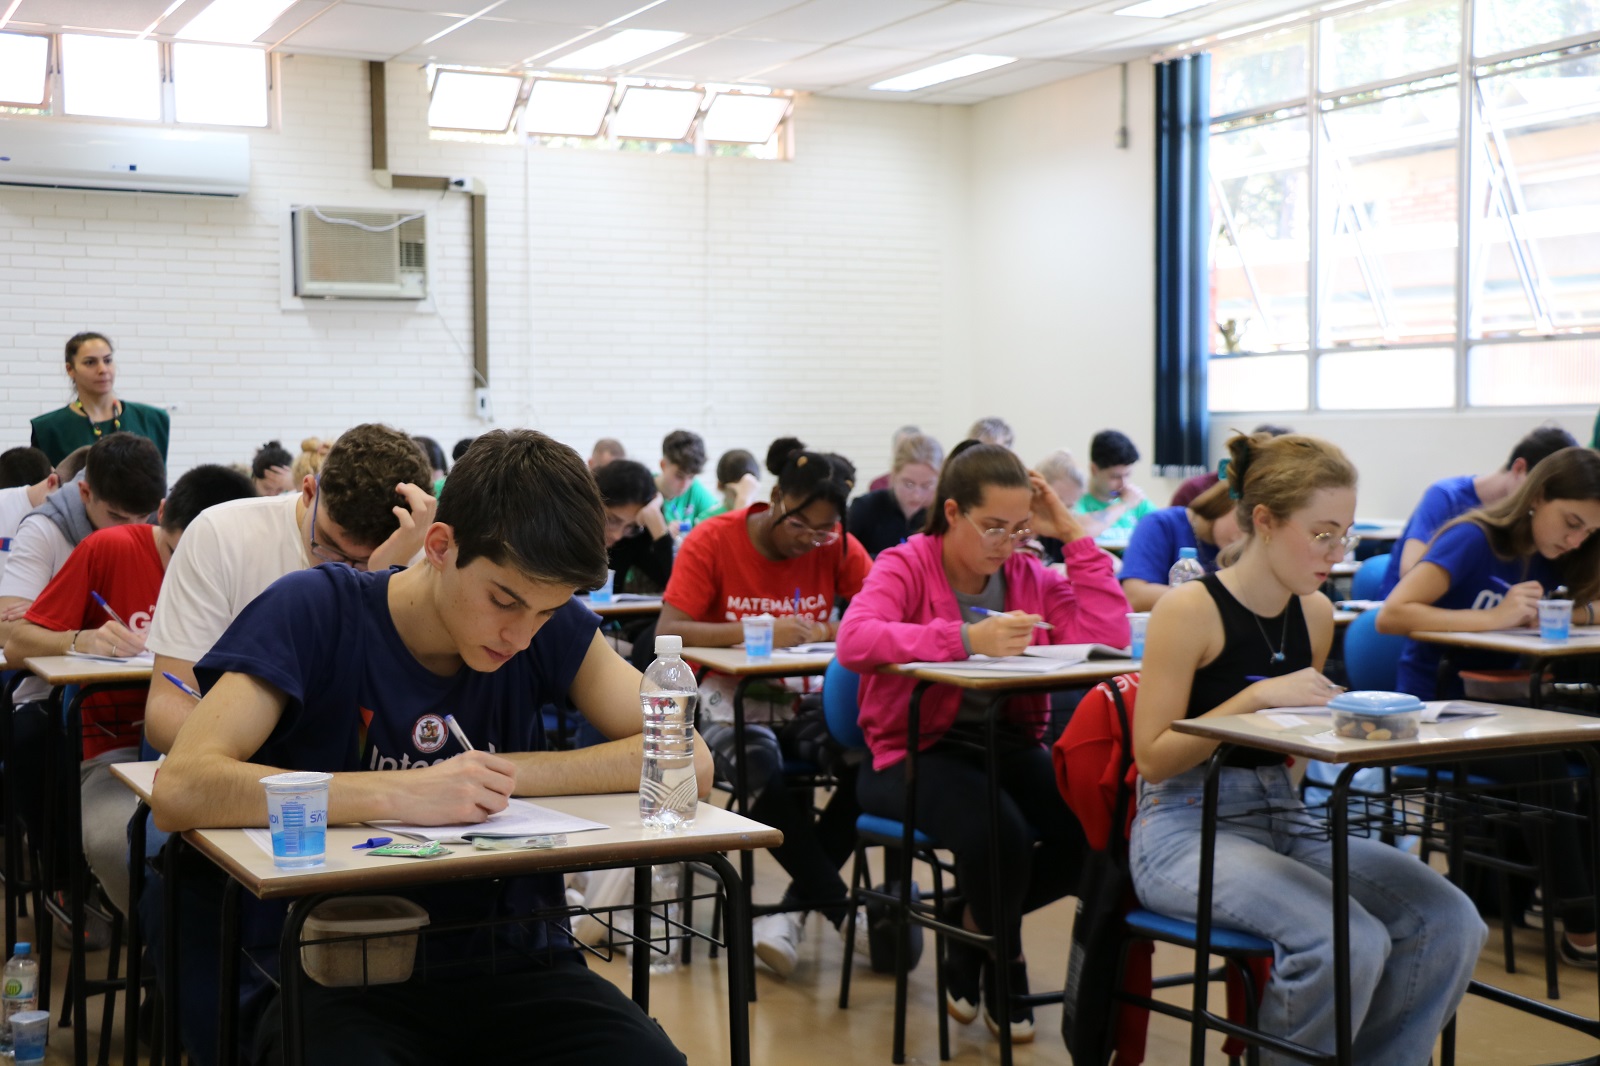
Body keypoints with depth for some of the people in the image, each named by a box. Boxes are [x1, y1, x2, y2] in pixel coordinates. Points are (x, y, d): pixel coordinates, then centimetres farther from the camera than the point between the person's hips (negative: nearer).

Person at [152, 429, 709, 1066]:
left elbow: (690, 764, -4)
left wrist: (505, 774, -13)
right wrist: (399, 794, -28)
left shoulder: (550, 627, 1)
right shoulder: (314, 611, -9)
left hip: (514, 962, 3)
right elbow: (180, 791, -22)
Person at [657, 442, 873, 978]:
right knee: (763, 770, -37)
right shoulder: (713, 541, -6)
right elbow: (667, 632, -15)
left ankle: (795, 910, -18)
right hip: (730, 698, -3)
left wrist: (838, 631, -27)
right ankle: (842, 909, -23)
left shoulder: (838, 547, 2)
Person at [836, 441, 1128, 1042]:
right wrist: (966, 640, -35)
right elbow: (853, 640, -26)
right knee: (996, 831, -34)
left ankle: (971, 922, 6)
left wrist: (1075, 537, -5)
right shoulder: (906, 566, -5)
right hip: (914, 753, -5)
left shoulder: (1028, 575, 9)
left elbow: (1108, 637, -7)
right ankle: (1003, 962, 1)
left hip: (1008, 745, 5)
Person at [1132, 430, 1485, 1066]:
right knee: (1351, 942, -29)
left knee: (1450, 923, -14)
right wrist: (1259, 696, -18)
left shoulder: (1316, 614, 9)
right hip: (1186, 829, -7)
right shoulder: (1189, 611, -11)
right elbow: (1152, 758, -12)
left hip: (1286, 821, 7)